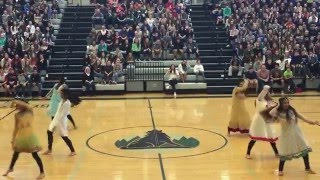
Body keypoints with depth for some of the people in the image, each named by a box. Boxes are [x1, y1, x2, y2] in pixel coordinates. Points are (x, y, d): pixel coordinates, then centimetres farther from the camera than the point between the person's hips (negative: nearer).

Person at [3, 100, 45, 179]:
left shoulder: (30, 111, -7)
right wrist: (13, 138, 3)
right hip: (20, 136, 4)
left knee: (35, 155, -3)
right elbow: (16, 128, 4)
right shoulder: (17, 115, 0)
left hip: (30, 136, -4)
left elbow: (26, 105, -30)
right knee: (16, 153, 19)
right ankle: (10, 168, 44)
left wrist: (16, 102, -28)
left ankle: (42, 172, 8)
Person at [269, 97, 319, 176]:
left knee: (304, 150, 8)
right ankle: (280, 170, 21)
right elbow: (271, 113, -35)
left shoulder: (292, 110, -2)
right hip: (286, 135, -4)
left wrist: (311, 122, -1)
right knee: (285, 153, 1)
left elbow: (301, 117, 4)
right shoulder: (278, 113, -14)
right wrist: (277, 106, -20)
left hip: (296, 133, 5)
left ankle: (308, 168, 26)